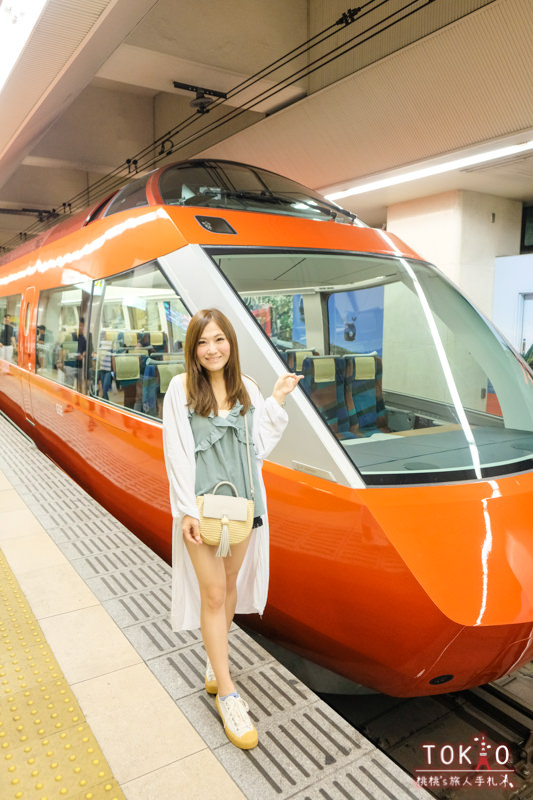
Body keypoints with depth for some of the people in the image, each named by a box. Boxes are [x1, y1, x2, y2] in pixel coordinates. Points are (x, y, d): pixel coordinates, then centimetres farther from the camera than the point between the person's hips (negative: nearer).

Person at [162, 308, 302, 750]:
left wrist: (277, 400, 0)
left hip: (243, 499, 5)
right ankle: (227, 693, 14)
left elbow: (259, 445, 5)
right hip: (203, 503, -4)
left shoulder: (246, 388, 2)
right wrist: (186, 510, -15)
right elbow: (177, 453, -11)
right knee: (213, 593, 0)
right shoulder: (181, 389, -9)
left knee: (231, 583, 17)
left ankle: (215, 663, 40)